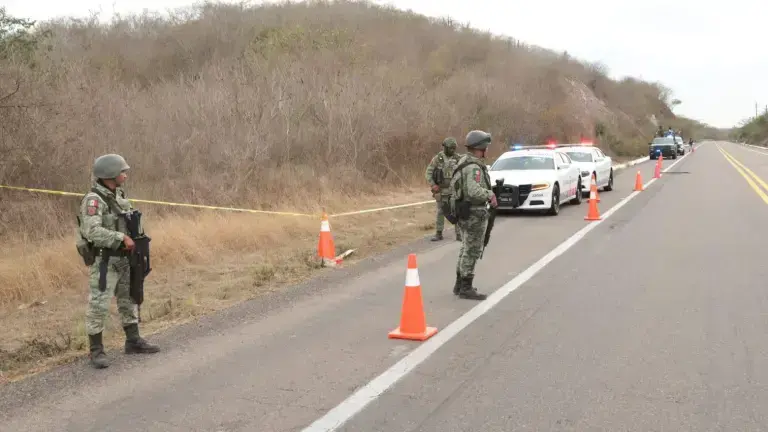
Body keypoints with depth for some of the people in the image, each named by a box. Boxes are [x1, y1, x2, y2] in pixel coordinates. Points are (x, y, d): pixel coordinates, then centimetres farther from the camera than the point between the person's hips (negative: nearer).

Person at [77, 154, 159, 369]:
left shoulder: (119, 195, 8)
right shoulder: (93, 200, -18)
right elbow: (93, 232, -29)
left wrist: (133, 240, 2)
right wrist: (122, 238, -25)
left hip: (123, 260, 9)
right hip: (104, 262, -9)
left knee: (129, 301, 16)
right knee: (98, 306, -3)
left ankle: (133, 342, 28)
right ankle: (96, 351, 7)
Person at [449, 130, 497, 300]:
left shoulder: (463, 162, 11)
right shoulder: (474, 167, -20)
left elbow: (454, 184, 18)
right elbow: (474, 191, -32)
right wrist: (490, 194, -14)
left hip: (463, 211, 10)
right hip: (474, 214, -10)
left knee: (466, 249, 18)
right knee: (472, 251, -3)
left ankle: (460, 284, 25)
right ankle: (466, 289, 2)